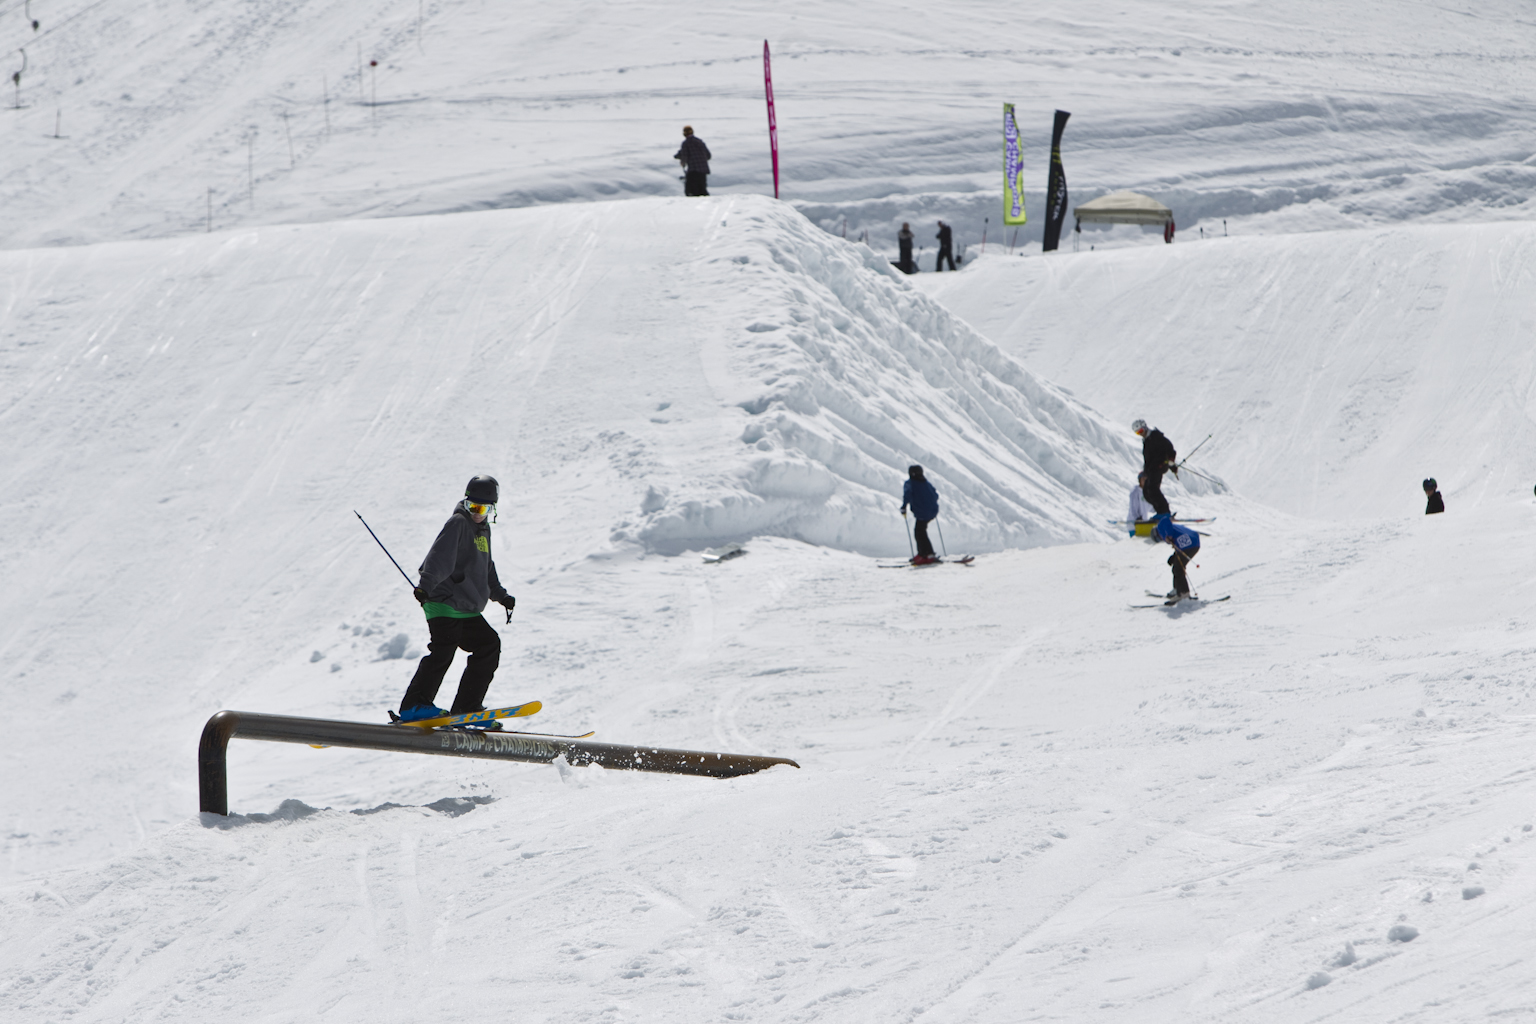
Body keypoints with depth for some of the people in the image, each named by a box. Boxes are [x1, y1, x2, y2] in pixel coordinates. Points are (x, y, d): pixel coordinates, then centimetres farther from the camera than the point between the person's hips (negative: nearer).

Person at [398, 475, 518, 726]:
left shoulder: (483, 530, 19)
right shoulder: (457, 524, -7)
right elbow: (440, 556, -23)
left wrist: (501, 595, 38)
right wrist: (426, 584, -36)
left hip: (468, 610, 9)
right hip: (444, 604, -9)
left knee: (489, 646, 6)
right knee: (444, 649, -22)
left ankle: (466, 708, 8)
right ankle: (414, 706, -25)